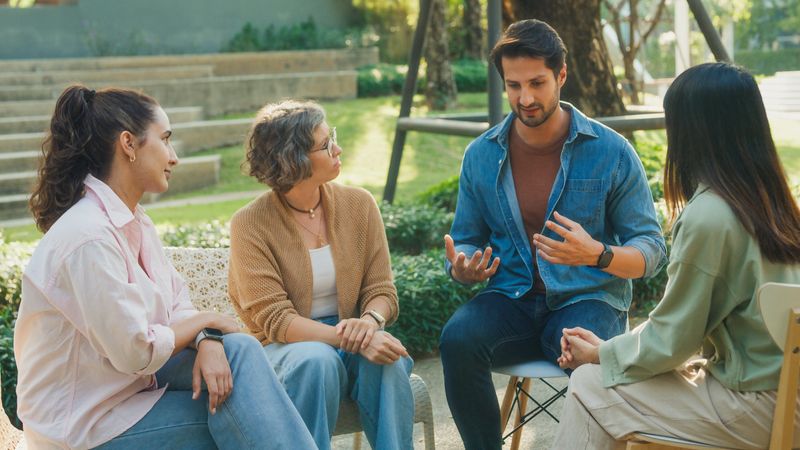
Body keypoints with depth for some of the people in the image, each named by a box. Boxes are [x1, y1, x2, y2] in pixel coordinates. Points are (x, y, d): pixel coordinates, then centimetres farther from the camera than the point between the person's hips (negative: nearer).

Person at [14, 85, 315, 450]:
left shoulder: (134, 221, 5)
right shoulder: (88, 238, -25)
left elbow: (178, 305, 5)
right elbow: (136, 351, -25)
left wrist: (207, 342, -17)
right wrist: (204, 322, -9)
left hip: (133, 378, 8)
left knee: (240, 349, -11)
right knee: (244, 415, -13)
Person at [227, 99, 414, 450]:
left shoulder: (359, 204, 2)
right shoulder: (250, 224, -10)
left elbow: (381, 291, 2)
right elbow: (276, 320, -16)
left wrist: (370, 321, -23)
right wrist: (348, 339, -29)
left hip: (348, 334, 3)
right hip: (283, 348, -3)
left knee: (387, 359, -30)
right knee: (317, 360, -35)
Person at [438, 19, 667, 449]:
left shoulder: (611, 152, -4)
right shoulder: (481, 155, 5)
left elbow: (651, 250, -3)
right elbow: (466, 240, 15)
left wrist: (597, 254, -25)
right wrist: (461, 267, -11)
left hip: (587, 300, -2)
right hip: (511, 300, 3)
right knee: (458, 338, -29)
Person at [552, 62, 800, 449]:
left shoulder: (708, 214, -21)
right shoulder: (768, 199, 5)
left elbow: (670, 340, -14)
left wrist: (599, 354, 3)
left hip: (757, 404, -8)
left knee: (590, 387, 1)